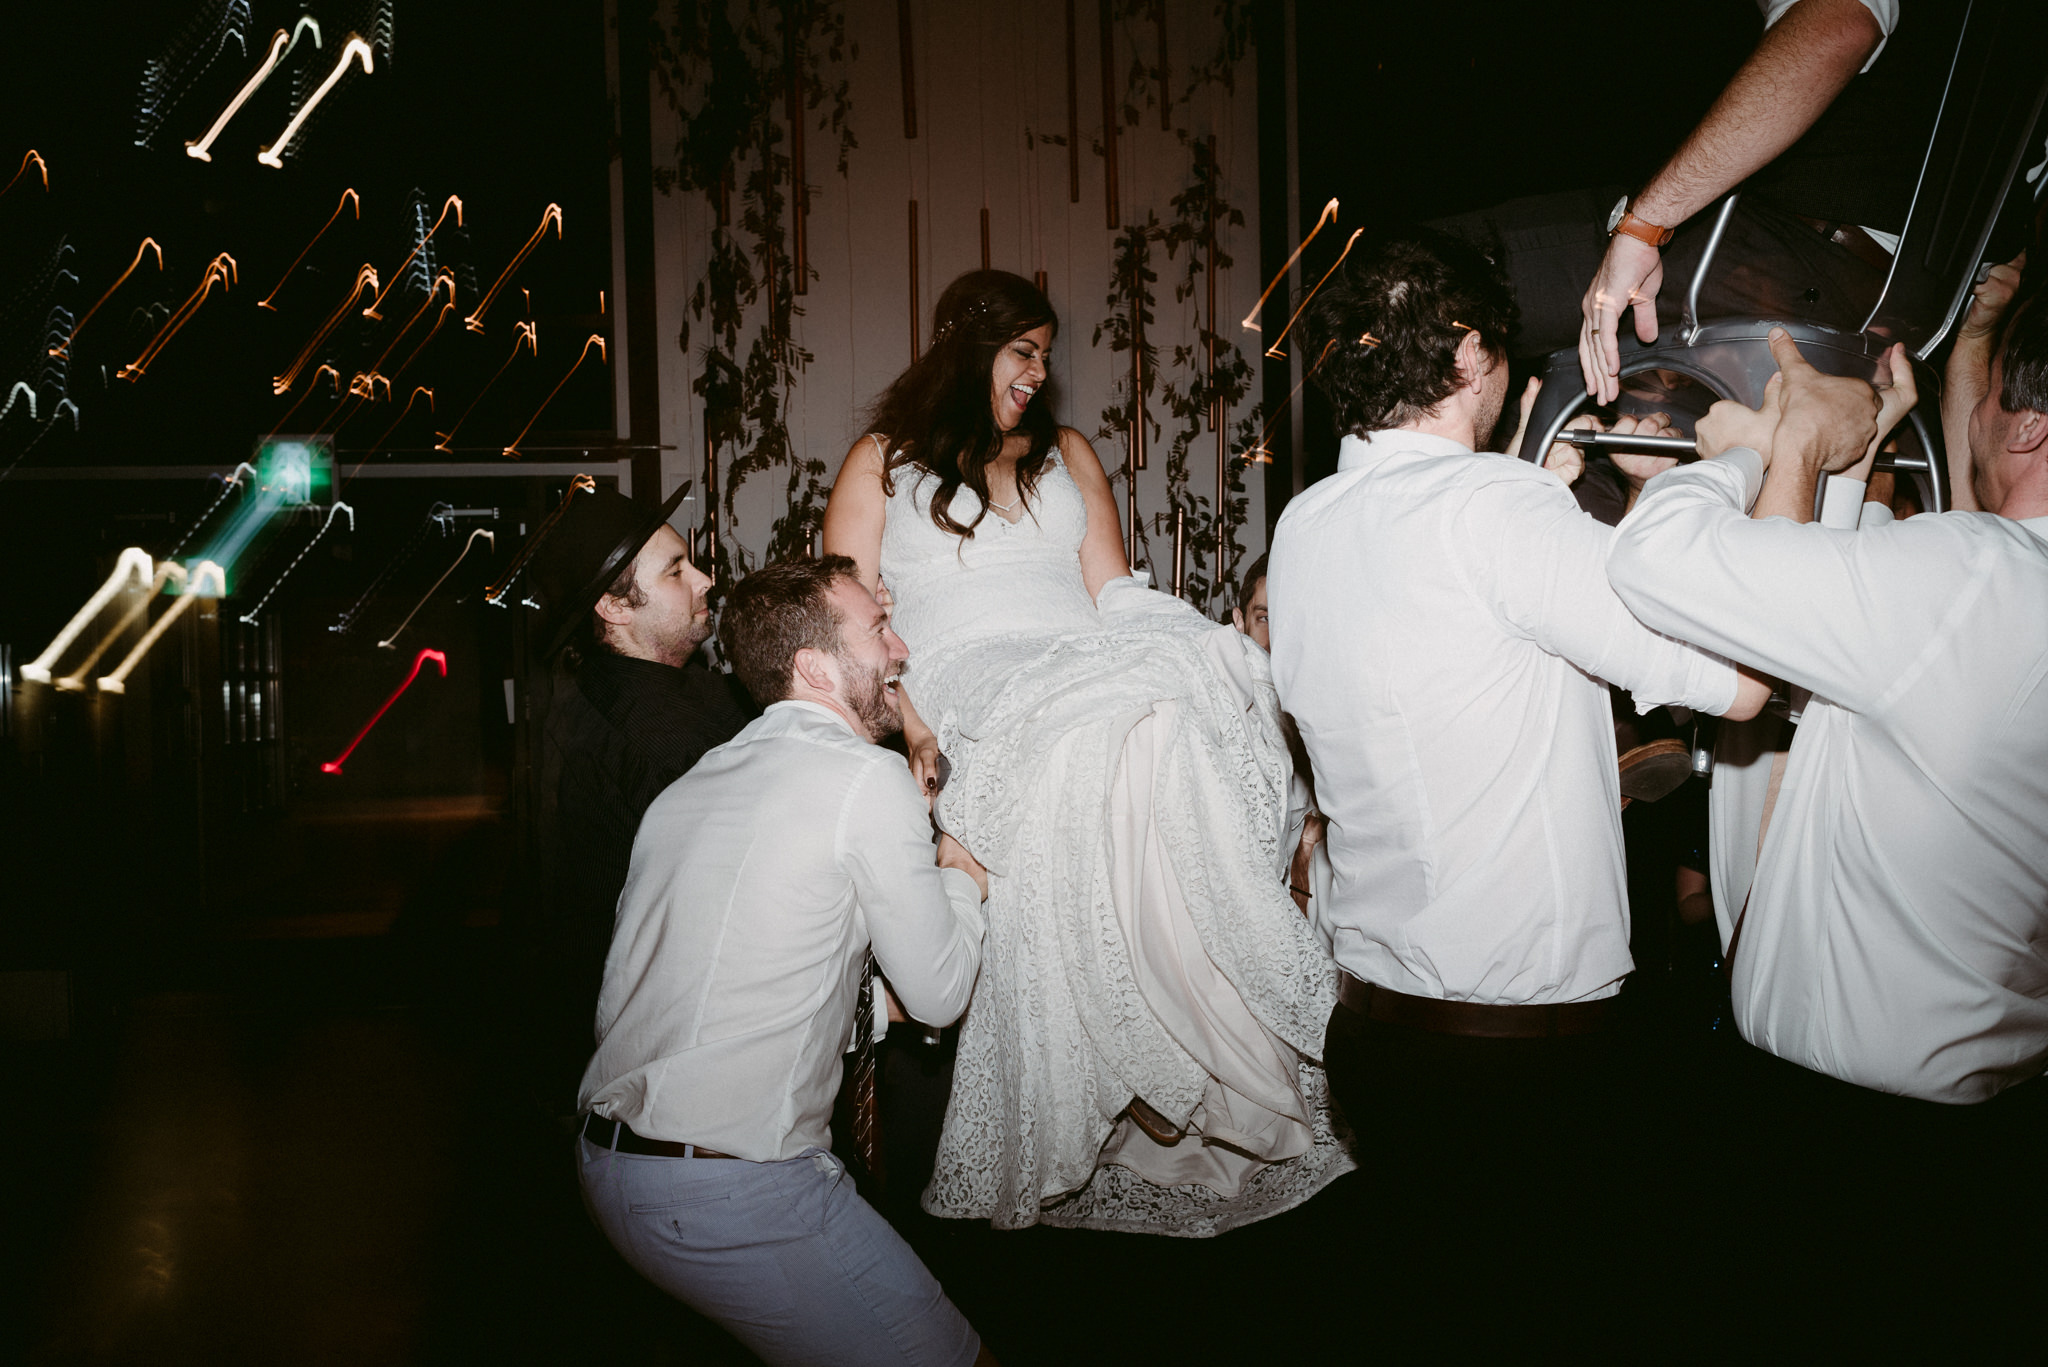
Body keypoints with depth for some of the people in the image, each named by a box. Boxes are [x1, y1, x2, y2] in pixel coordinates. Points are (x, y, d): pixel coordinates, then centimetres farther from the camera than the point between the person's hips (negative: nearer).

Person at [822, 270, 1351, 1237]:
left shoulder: (1066, 455, 28)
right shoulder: (881, 461, 17)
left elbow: (1115, 596, 18)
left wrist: (1198, 656, -3)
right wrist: (905, 716, -12)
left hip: (1088, 670, 4)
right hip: (969, 685, -3)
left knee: (1178, 718, -31)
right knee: (1099, 737, -36)